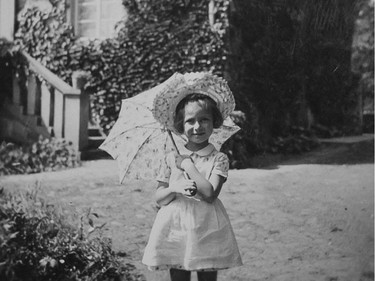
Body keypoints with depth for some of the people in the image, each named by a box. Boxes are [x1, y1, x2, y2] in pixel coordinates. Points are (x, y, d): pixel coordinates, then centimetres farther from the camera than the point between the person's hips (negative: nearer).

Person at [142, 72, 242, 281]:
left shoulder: (218, 159, -2)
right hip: (175, 227, 2)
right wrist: (174, 188, -15)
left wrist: (187, 165, -10)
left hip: (207, 230, -1)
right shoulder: (172, 159, 5)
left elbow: (210, 194, -16)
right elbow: (159, 199, 6)